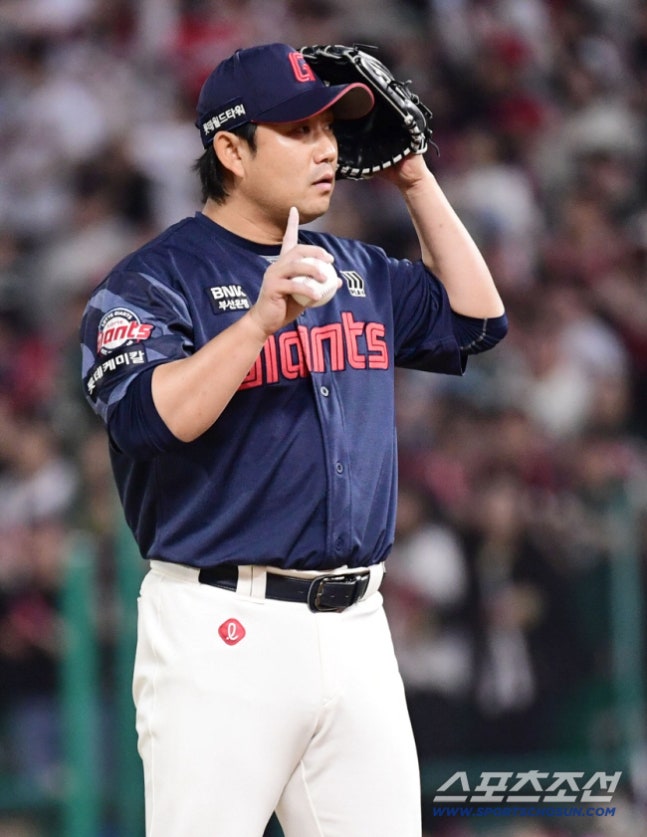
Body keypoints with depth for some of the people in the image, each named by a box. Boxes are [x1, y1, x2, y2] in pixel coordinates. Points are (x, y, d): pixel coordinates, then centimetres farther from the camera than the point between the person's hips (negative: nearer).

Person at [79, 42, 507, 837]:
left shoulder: (358, 271, 17)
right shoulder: (156, 279, -5)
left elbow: (475, 317, 21)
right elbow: (149, 420, -19)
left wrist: (415, 182, 15)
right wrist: (259, 322, -29)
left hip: (358, 624, 6)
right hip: (226, 629, -6)